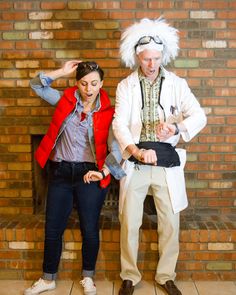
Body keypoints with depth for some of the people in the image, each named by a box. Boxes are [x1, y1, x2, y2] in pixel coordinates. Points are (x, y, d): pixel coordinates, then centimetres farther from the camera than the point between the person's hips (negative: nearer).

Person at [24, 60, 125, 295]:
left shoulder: (107, 112, -5)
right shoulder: (66, 99, 3)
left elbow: (115, 147, -12)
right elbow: (37, 86, 7)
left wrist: (104, 170, -28)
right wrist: (61, 72, -4)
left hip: (89, 174, -2)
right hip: (60, 172, 2)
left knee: (89, 229, 8)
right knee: (52, 228, 11)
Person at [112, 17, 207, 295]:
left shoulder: (177, 84, 4)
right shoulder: (125, 86, 3)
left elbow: (199, 116, -6)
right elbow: (119, 124, -8)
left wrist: (176, 128, -28)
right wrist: (137, 151, -26)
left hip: (167, 161, 1)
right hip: (135, 162, 0)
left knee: (170, 223, 9)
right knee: (129, 223, 5)